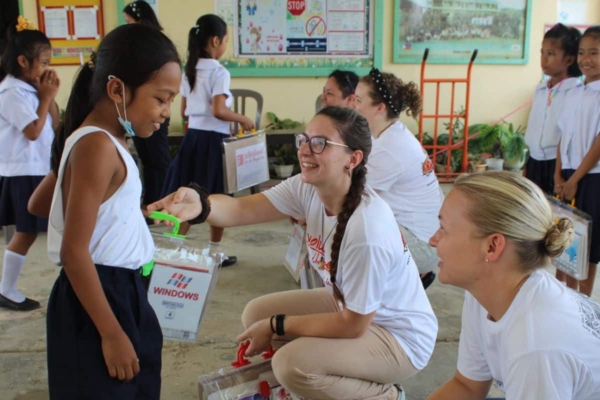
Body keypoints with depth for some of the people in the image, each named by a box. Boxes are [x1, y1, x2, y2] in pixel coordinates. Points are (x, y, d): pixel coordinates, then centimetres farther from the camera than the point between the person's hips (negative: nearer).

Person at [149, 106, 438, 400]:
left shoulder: (367, 231, -35)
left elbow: (352, 326, -25)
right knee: (256, 313, 3)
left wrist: (275, 326, -16)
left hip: (399, 334, -8)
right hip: (350, 307, 8)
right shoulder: (308, 188, -13)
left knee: (292, 365, -25)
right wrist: (200, 205, -47)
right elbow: (242, 208, -24)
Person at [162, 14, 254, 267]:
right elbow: (219, 111, -21)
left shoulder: (189, 71, 9)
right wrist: (242, 119, -8)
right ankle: (214, 252, 15)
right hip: (213, 139, -6)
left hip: (192, 136, 7)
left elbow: (184, 111, 11)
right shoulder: (219, 72, -12)